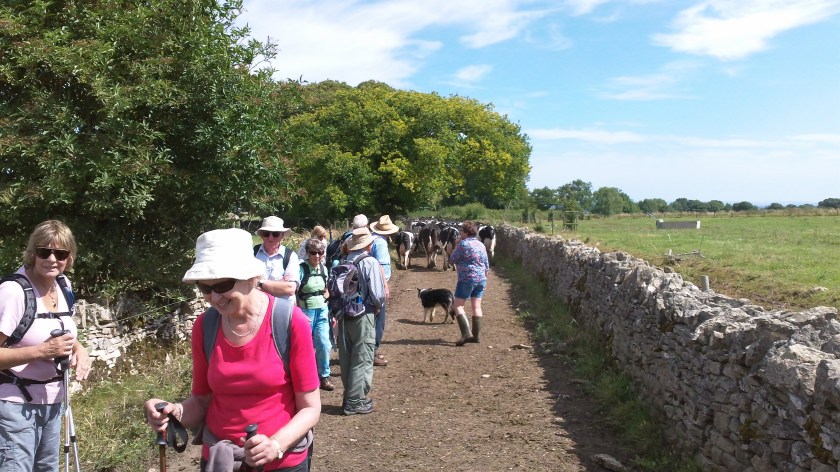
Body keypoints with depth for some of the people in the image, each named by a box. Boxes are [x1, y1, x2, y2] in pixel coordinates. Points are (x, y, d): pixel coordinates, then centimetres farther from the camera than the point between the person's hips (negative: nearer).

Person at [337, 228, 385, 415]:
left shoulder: (343, 263, 0)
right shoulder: (370, 263, -13)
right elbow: (378, 294, -16)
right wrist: (378, 306, 4)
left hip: (344, 315, 6)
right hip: (363, 315, -5)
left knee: (346, 357, 15)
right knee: (362, 358, 4)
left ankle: (349, 396, 27)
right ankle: (356, 401, 7)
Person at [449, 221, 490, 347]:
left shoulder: (463, 244, -11)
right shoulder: (481, 245, 11)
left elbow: (452, 260, -4)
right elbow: (487, 265, 16)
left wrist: (456, 246, 3)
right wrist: (484, 279, 25)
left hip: (466, 279, -7)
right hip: (481, 279, 7)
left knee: (458, 305, -3)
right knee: (476, 306, 10)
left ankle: (466, 333, -17)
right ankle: (475, 335, 12)